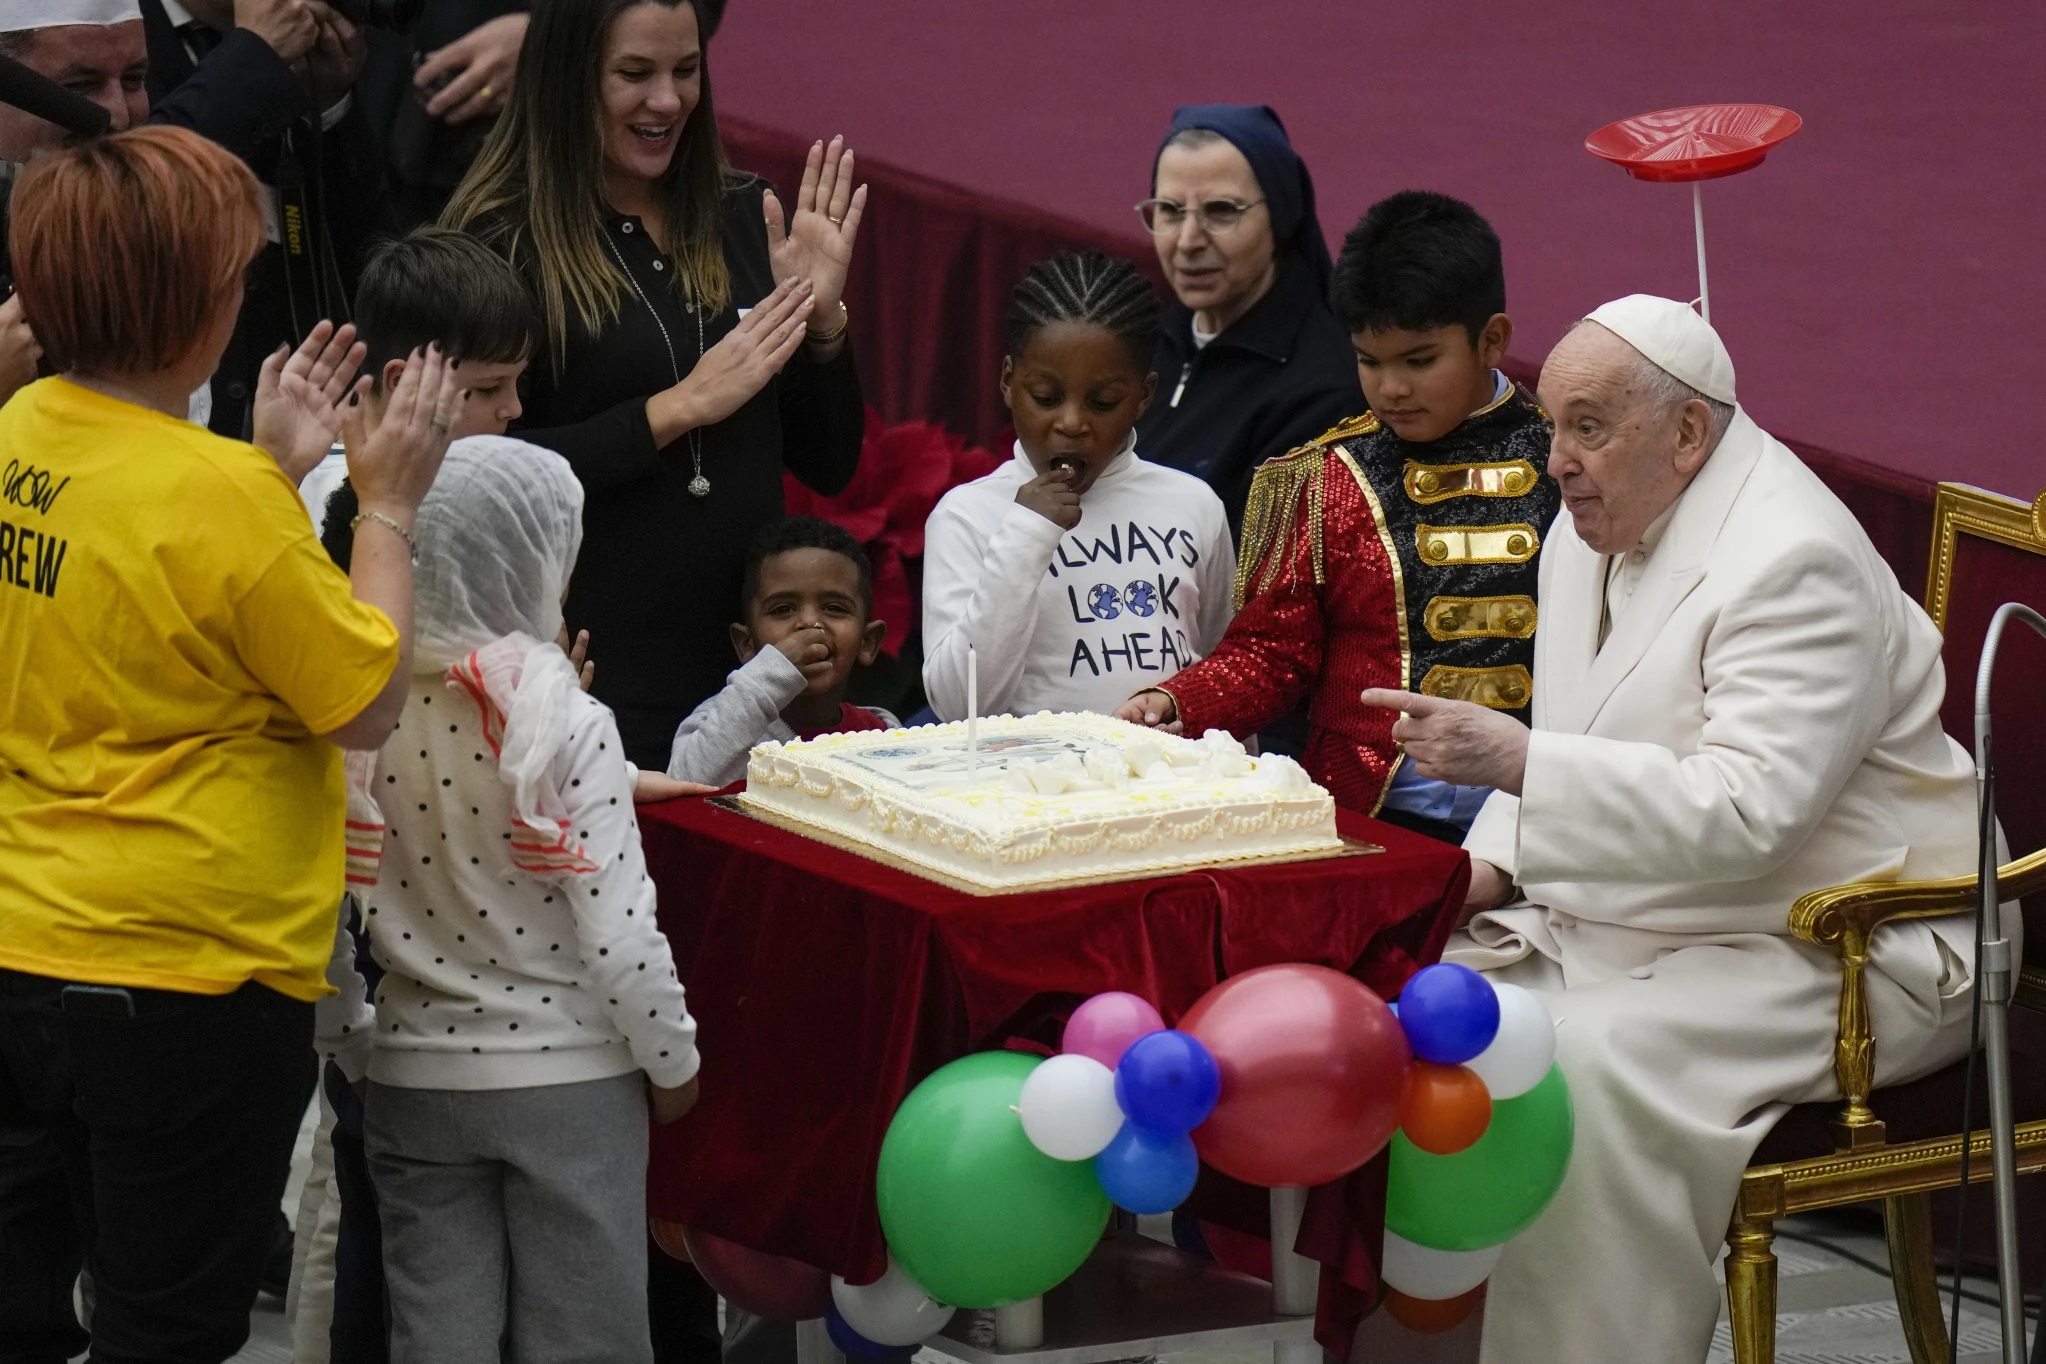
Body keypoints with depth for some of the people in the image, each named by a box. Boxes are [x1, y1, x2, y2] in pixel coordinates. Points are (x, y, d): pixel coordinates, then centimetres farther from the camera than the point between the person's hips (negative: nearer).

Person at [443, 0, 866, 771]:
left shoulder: (741, 217, 9)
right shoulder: (503, 244, -6)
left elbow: (829, 467, 12)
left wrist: (822, 317, -4)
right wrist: (679, 407, -15)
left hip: (748, 663, 5)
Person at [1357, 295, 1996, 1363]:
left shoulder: (1796, 563, -19)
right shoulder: (1590, 535, 10)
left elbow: (1747, 814, -30)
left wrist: (1516, 761, -34)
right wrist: (1492, 864, 2)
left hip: (1833, 954, -9)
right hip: (1623, 921, 9)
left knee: (1588, 1062, -33)